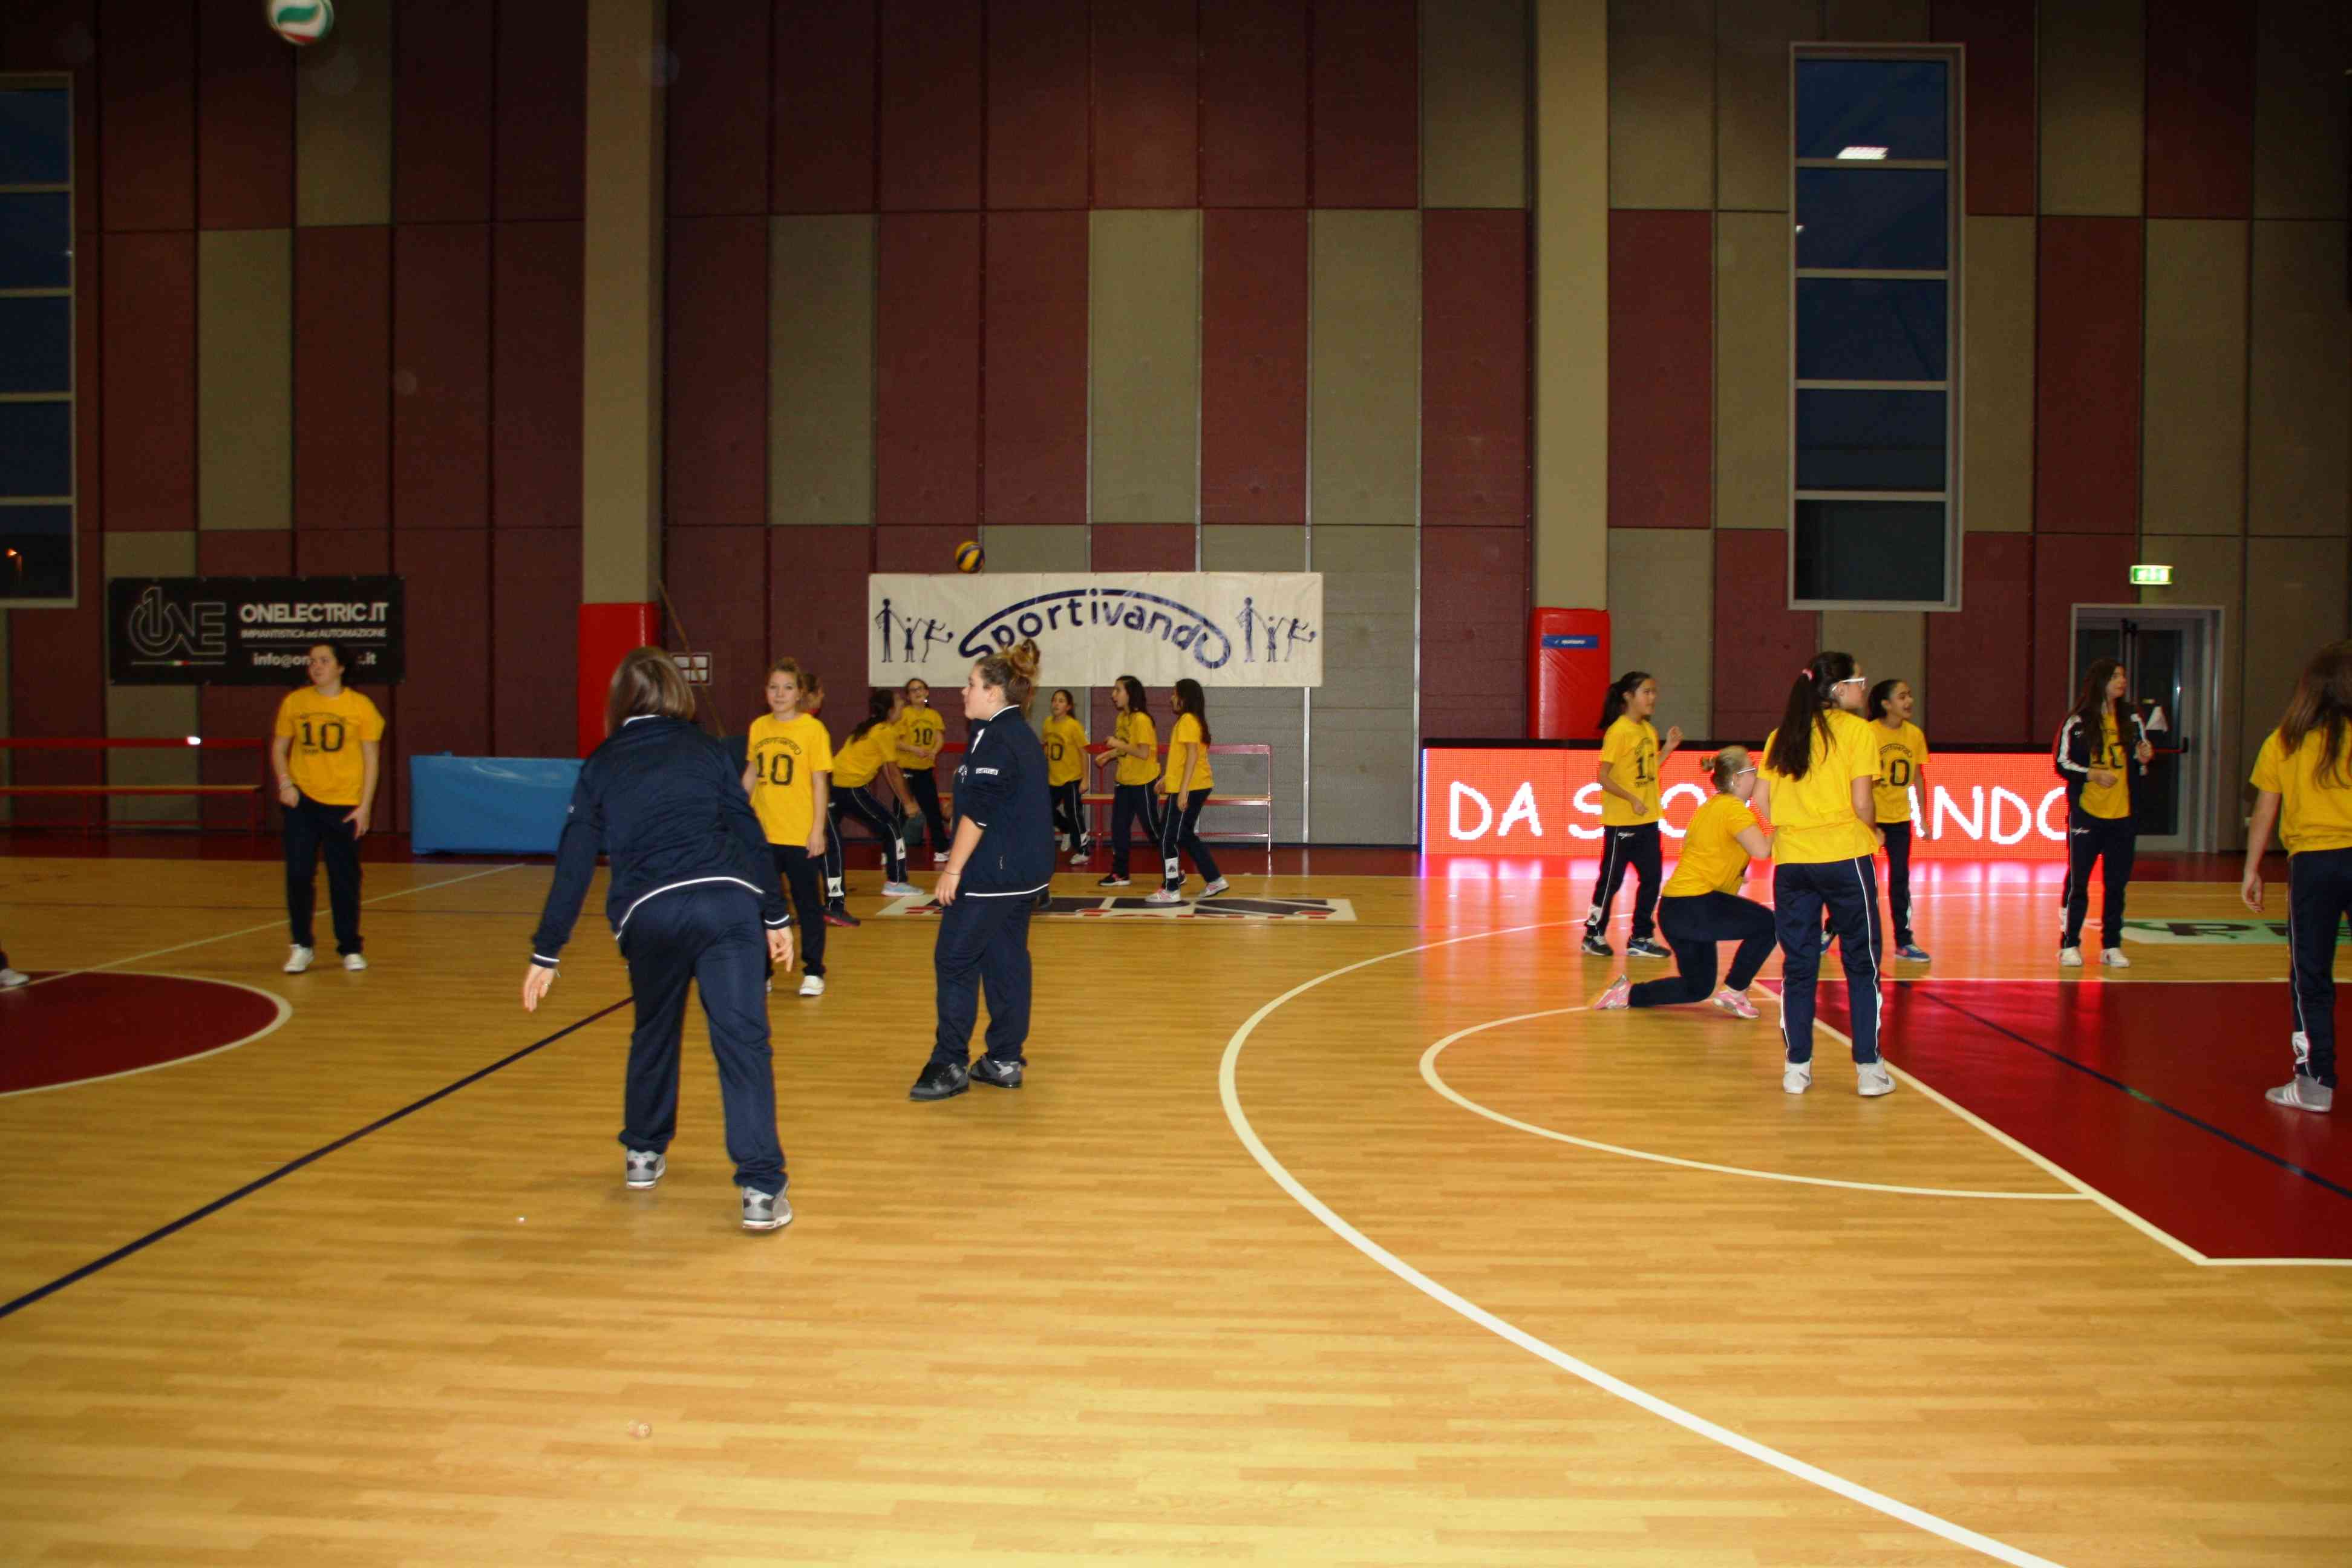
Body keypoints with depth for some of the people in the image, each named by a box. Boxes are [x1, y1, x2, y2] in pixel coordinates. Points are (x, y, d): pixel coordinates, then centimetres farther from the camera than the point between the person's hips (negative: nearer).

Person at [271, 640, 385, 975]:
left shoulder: (360, 706, -2)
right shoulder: (294, 702, 4)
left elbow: (372, 759, 0)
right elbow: (279, 748, 12)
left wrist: (365, 806, -6)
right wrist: (284, 782, -6)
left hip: (344, 805, -2)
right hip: (302, 800, 2)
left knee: (345, 878, 5)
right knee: (298, 874, -2)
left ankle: (350, 948, 19)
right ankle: (302, 946, 14)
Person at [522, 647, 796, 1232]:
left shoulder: (601, 765, 14)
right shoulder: (705, 749, 14)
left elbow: (574, 862, 11)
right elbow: (749, 833, 10)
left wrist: (547, 952, 14)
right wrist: (776, 916, 15)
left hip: (648, 914, 1)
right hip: (727, 902, -1)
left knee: (654, 1032, 25)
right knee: (742, 1040, -4)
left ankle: (643, 1154, 40)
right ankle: (762, 1190, -12)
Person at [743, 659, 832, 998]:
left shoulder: (813, 729, -7)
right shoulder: (759, 727, 5)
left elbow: (820, 783, -7)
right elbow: (751, 774, 14)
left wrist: (818, 830, -11)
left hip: (801, 837, -4)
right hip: (762, 834, 4)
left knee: (807, 904, 7)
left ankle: (813, 972, 19)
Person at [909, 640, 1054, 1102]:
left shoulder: (992, 739, -15)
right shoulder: (1025, 736, 14)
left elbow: (977, 813, -19)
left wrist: (953, 870, -15)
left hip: (990, 874, -9)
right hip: (1027, 872, 10)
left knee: (955, 961, -2)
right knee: (1008, 961, 11)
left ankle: (950, 1065, 2)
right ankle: (1005, 1062, 15)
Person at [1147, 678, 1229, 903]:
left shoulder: (1187, 720, -14)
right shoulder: (1193, 720, 16)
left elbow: (1192, 755, -22)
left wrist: (1183, 790, -24)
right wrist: (1167, 778, 25)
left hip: (1189, 788, -10)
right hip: (1197, 787, 10)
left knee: (1169, 838, -5)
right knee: (1186, 836, 17)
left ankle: (1171, 891, -2)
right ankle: (1215, 881, 19)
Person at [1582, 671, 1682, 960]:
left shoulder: (1649, 730, 10)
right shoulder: (1618, 732, -14)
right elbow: (1603, 777, -16)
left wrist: (1669, 748, 7)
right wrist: (1632, 799, -24)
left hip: (1648, 820, 8)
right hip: (1621, 821, -8)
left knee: (1651, 878, 8)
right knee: (1611, 879, 3)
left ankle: (1640, 939, 18)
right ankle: (1594, 935, 18)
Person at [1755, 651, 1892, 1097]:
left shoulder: (1781, 735, 10)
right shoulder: (1856, 730, -4)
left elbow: (1762, 800, 5)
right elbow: (1862, 802, -9)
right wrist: (1872, 832, 10)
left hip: (1791, 861, 4)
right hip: (1845, 858, -4)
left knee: (1798, 965, 11)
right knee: (1861, 965, 7)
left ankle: (1797, 1068, 13)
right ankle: (1868, 1069, 8)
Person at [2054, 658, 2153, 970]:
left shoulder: (2131, 720, 8)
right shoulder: (2078, 722, -5)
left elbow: (2138, 762, 16)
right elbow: (2062, 763, -5)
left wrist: (2143, 760, -6)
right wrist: (2093, 774, -19)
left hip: (2122, 815, 4)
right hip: (2086, 813, -4)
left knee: (2117, 883, 7)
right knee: (2078, 882, 2)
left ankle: (2111, 946, 15)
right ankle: (2069, 945, 10)